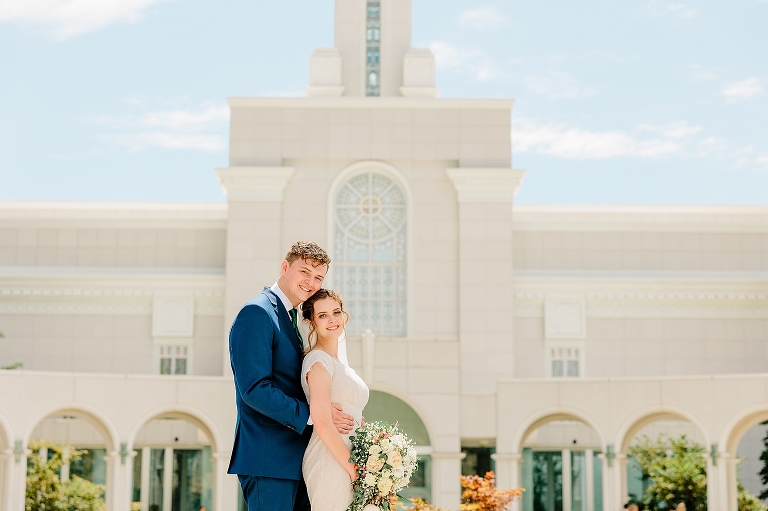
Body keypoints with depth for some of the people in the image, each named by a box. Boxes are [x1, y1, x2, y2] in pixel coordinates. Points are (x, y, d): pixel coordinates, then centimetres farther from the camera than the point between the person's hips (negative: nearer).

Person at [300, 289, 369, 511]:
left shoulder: (339, 365, 18)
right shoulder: (318, 360, -9)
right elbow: (322, 424, -18)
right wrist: (353, 468, -17)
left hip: (346, 461, 8)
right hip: (331, 465, -8)